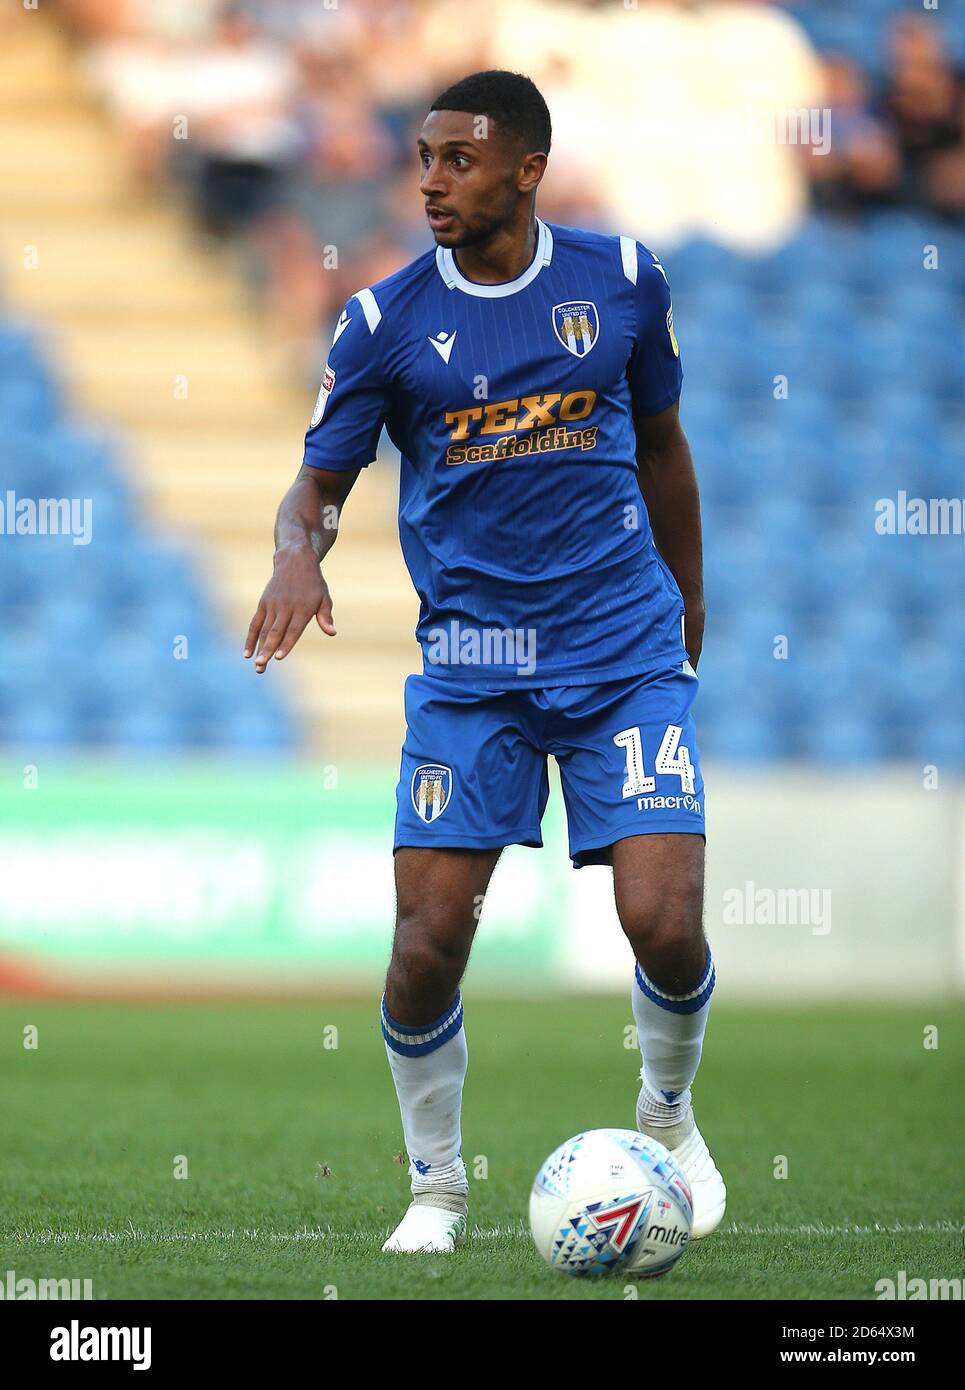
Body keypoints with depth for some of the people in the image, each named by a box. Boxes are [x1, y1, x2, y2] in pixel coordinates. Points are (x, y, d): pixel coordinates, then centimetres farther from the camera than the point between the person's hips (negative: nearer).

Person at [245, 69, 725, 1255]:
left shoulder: (619, 279, 2)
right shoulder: (389, 319, -3)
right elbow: (321, 481, 0)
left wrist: (686, 603, 21)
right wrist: (298, 555, -24)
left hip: (625, 651, 0)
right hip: (469, 660, 0)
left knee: (664, 927, -13)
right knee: (426, 947, -10)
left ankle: (669, 1115, 19)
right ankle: (436, 1187, 15)